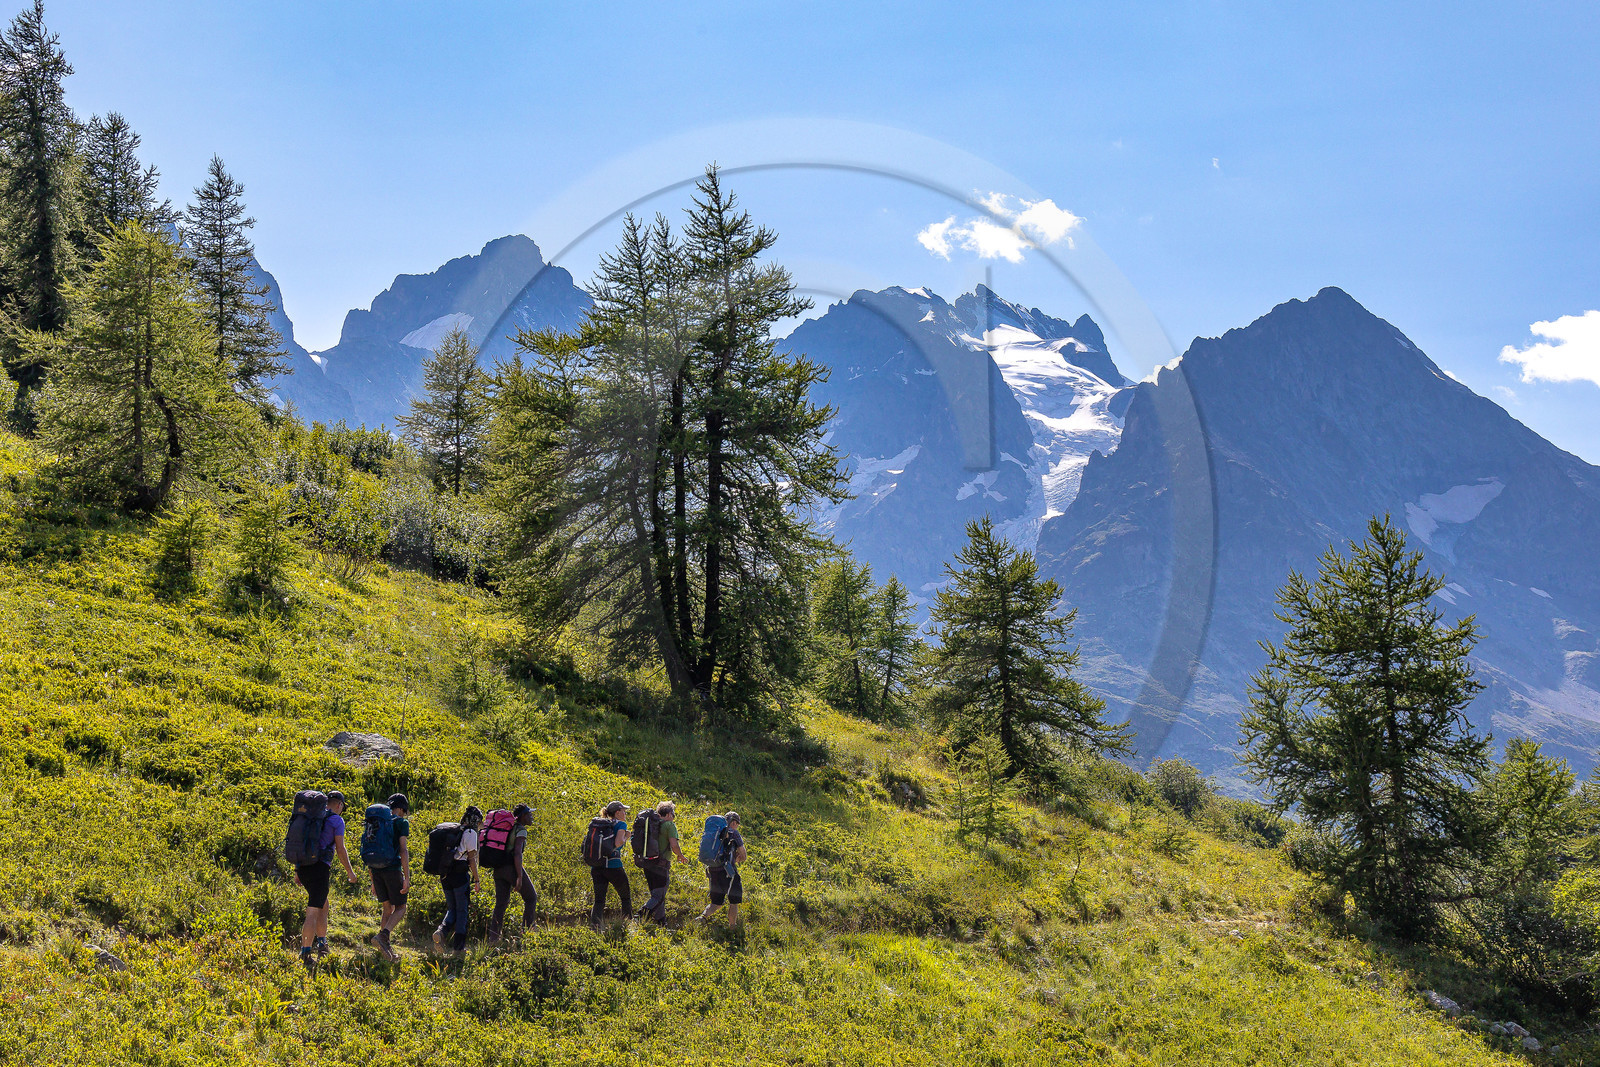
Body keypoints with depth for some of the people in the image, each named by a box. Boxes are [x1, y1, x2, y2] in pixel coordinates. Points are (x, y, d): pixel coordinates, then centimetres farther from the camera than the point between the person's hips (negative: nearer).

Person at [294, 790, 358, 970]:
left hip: (303, 867, 7)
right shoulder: (337, 820, -2)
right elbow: (340, 849, -6)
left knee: (324, 906, 22)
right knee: (313, 913, -8)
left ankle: (321, 943, 24)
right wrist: (349, 871, 5)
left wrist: (297, 872, 21)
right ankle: (305, 954, -12)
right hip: (319, 868, -7)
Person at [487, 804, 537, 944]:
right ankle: (526, 931, 7)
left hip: (498, 869, 8)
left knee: (501, 903, 7)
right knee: (531, 897, 8)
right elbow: (517, 853, -18)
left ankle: (493, 938, -2)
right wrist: (519, 877, -20)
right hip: (512, 867, -8)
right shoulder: (521, 830, -8)